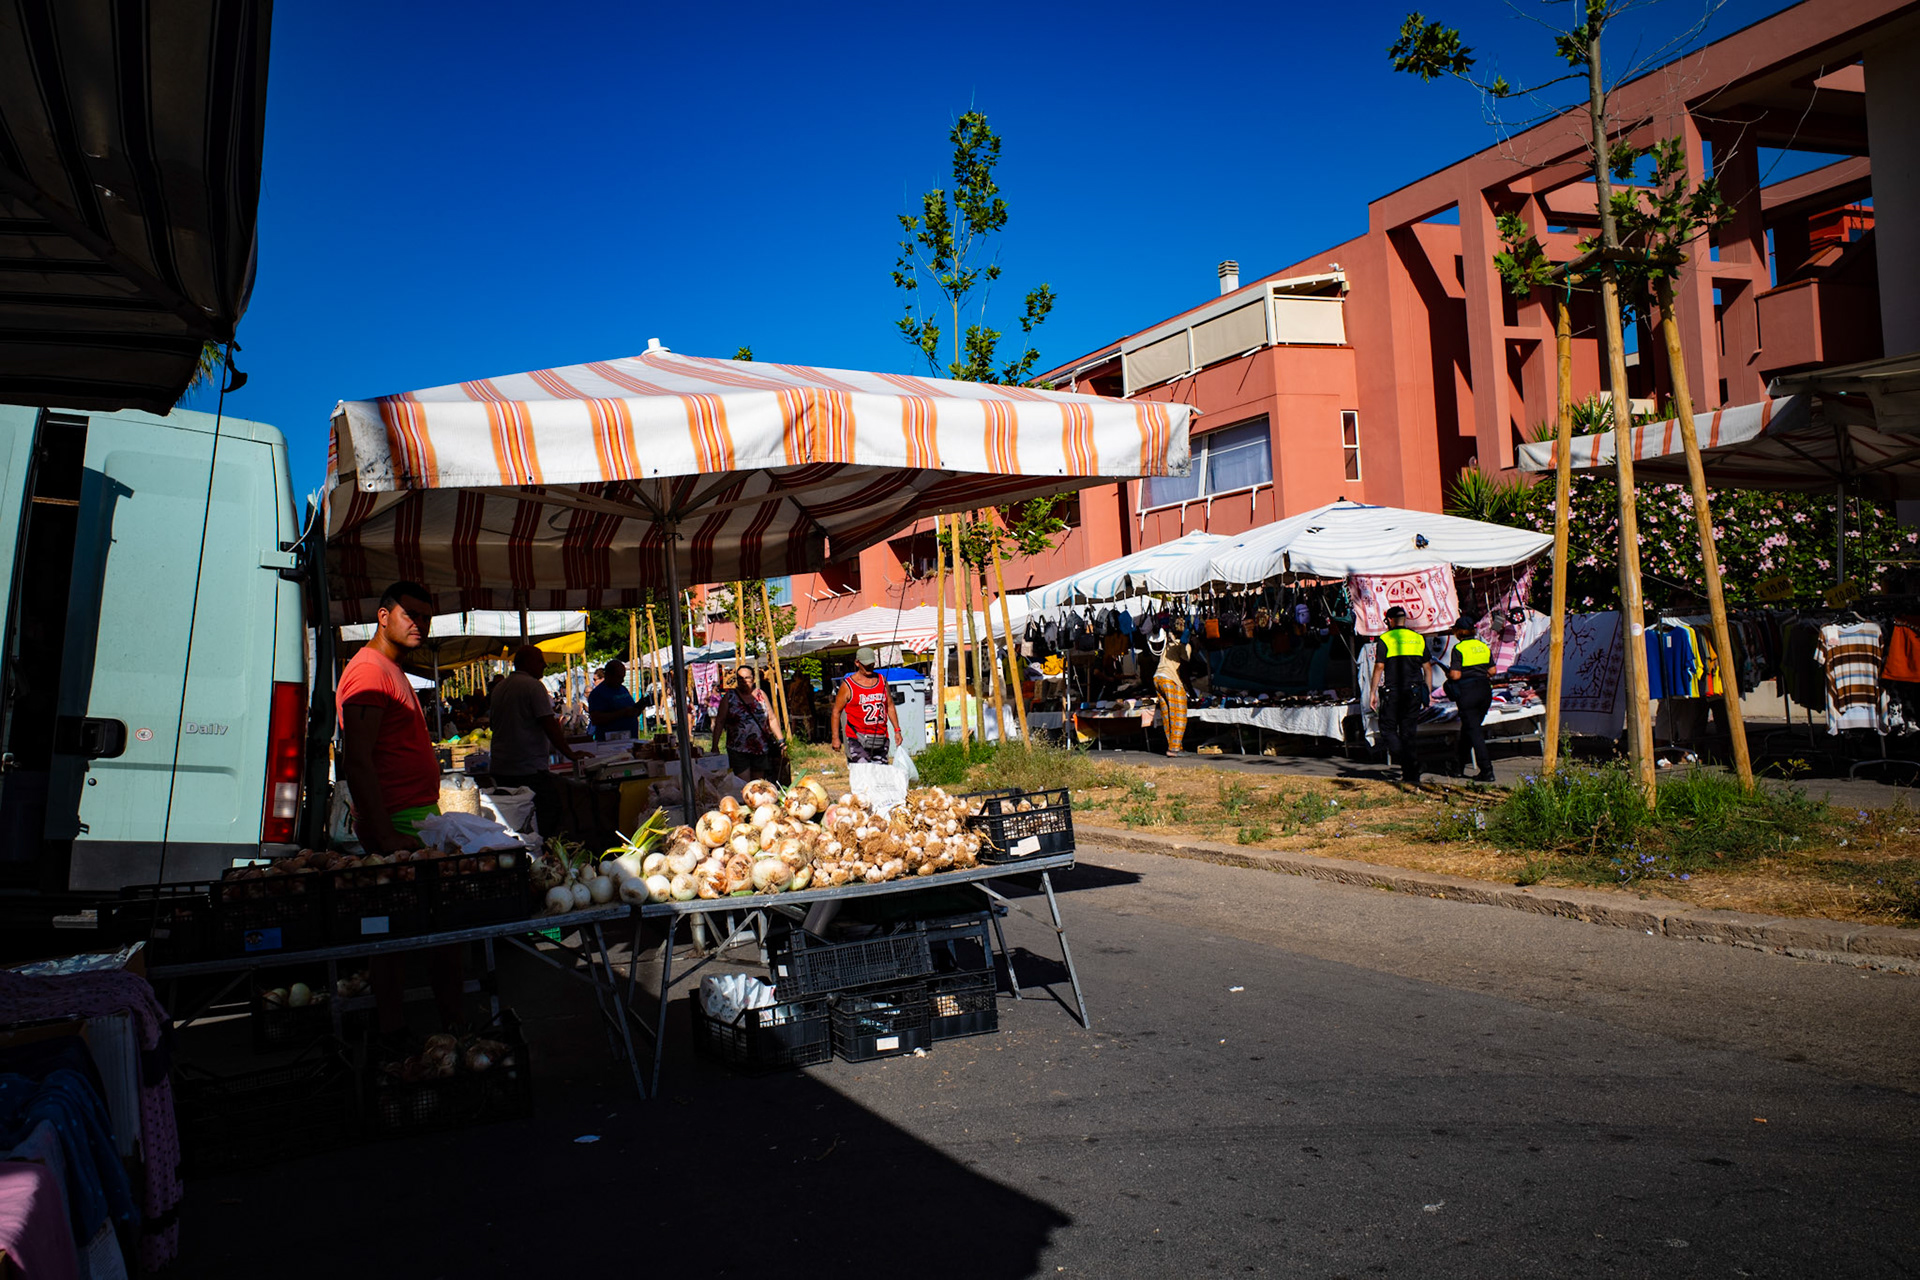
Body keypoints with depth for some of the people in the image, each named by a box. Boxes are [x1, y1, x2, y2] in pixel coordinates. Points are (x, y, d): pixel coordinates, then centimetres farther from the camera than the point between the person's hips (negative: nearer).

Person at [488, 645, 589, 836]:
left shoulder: (498, 688, 13)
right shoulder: (534, 686, -10)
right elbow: (550, 725, -14)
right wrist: (570, 754, -6)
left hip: (501, 769, 8)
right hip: (531, 769, -8)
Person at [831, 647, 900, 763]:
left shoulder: (882, 680, 12)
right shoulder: (848, 685, -1)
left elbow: (890, 707, 19)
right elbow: (836, 711, 2)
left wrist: (897, 730, 14)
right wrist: (835, 738, -2)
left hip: (881, 739, 5)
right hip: (857, 740, -4)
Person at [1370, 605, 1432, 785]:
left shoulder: (1385, 639, -2)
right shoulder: (1419, 639, 11)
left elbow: (1379, 667, -7)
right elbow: (1426, 668, 11)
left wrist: (1373, 693, -3)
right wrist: (1428, 693, 17)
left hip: (1393, 691, -4)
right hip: (1414, 691, 4)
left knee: (1388, 727, 5)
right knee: (1409, 730, 9)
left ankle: (1403, 759, -19)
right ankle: (1412, 774, 6)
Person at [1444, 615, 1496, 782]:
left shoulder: (1459, 648, -11)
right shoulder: (1483, 646, 8)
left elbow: (1455, 675, -17)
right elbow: (1492, 671, 10)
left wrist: (1448, 674, 4)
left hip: (1467, 693, -6)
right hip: (1485, 691, 7)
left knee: (1474, 732, -3)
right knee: (1468, 729, 18)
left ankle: (1487, 771, -10)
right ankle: (1458, 766, 28)